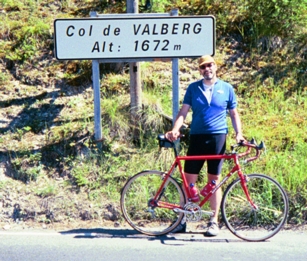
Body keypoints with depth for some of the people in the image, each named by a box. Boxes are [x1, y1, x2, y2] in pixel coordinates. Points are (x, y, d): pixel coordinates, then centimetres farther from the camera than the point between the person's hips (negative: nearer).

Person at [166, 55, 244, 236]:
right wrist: (175, 129, -13)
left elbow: (234, 113, 12)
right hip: (197, 137, 1)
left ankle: (214, 221, 10)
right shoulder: (193, 88, 8)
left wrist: (239, 133, -2)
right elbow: (184, 111, 3)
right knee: (189, 179, 1)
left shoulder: (226, 88, 7)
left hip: (217, 137, -1)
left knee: (214, 180, 2)